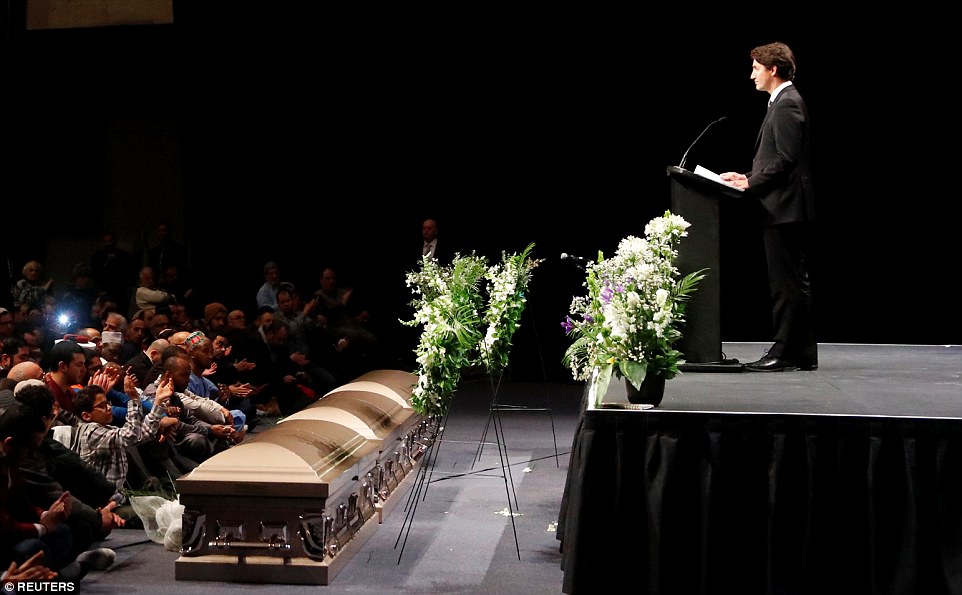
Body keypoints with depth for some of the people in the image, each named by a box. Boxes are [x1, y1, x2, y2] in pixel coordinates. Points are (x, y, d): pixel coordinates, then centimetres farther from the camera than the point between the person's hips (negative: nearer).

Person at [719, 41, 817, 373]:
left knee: (787, 284, -6)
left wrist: (751, 183, -13)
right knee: (794, 283, 12)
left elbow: (786, 159, -20)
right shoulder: (785, 101, 19)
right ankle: (803, 354, 17)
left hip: (785, 208, -11)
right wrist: (749, 177, 12)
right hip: (785, 208, 11)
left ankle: (785, 353, -2)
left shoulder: (787, 104, -12)